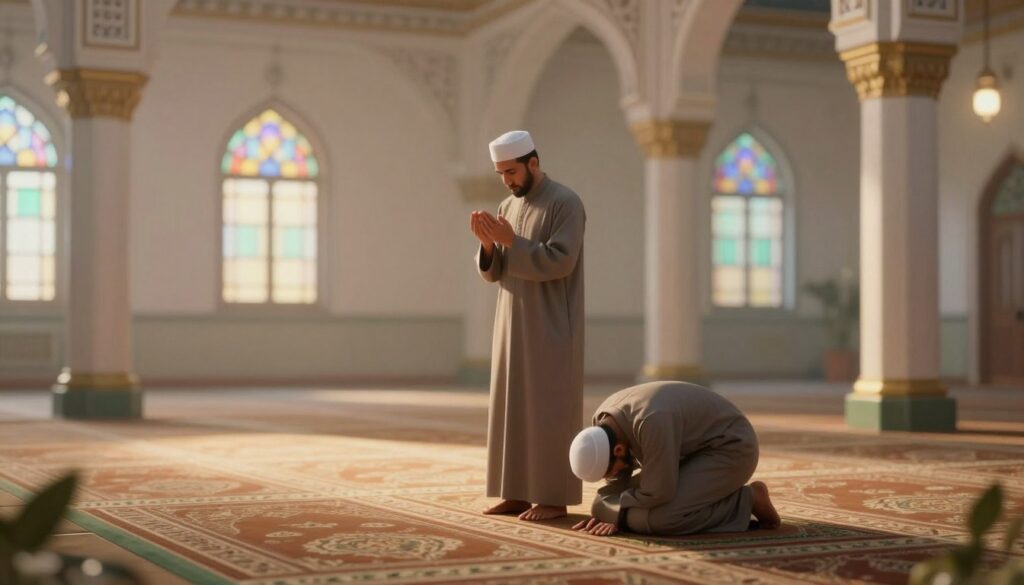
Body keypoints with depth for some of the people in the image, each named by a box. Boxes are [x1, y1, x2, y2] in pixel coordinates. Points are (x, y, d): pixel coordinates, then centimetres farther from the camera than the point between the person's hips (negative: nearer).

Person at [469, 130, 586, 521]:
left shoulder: (566, 203, -11)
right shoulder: (507, 208, 13)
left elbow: (559, 262, -22)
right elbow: (493, 272, 8)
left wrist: (511, 241, -23)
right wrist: (488, 242, -13)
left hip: (551, 328, -8)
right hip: (516, 326, 8)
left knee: (548, 410, -6)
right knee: (515, 408, 7)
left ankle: (554, 497, 0)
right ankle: (520, 493, 13)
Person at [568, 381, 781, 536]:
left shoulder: (651, 422, -35)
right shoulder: (603, 421, -9)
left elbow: (657, 493, -29)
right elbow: (618, 483, 1)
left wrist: (612, 514, -19)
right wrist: (611, 514, -14)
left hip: (729, 449, -9)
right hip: (693, 452, 9)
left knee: (662, 519, -26)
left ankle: (747, 501, -6)